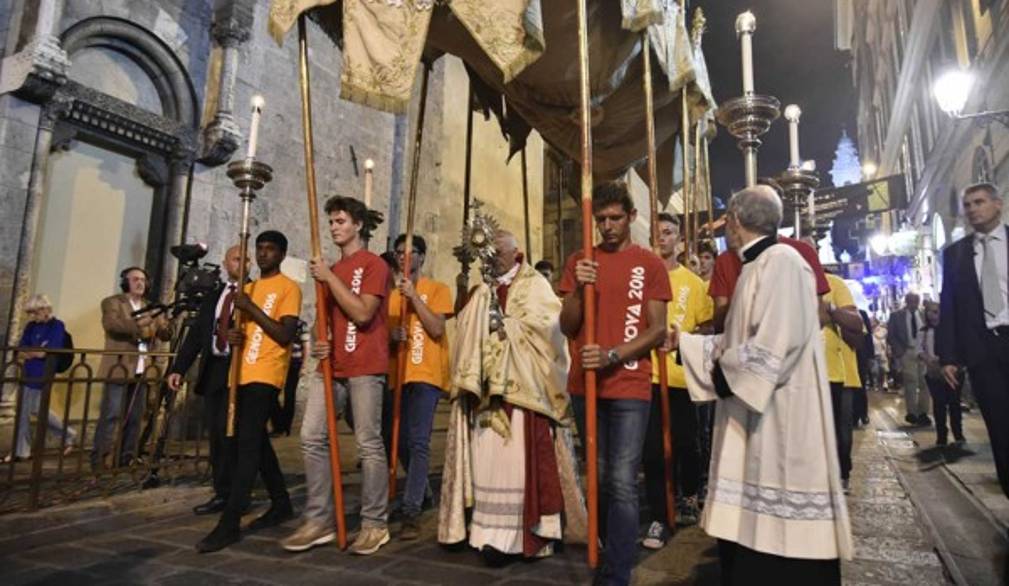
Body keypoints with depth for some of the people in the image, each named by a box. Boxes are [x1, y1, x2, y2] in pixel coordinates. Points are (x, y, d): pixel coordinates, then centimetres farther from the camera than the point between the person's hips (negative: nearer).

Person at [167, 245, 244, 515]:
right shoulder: (213, 296, 18)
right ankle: (222, 493, 18)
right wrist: (178, 368, 7)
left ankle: (234, 494, 2)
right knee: (216, 433, 8)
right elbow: (196, 333, 14)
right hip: (213, 369, 6)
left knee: (228, 430, -9)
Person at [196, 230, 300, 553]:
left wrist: (251, 307, -15)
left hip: (266, 376, -8)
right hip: (244, 375, 8)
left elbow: (285, 335, -13)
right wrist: (232, 335, -1)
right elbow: (240, 325, 22)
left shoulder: (289, 288, -3)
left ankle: (229, 523, -10)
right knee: (257, 441, 12)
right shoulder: (248, 288, 19)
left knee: (247, 444, -12)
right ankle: (281, 504, 24)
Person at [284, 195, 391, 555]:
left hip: (365, 367, -7)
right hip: (333, 366, 8)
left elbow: (362, 314, -16)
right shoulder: (331, 270, 19)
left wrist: (330, 278, -11)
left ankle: (375, 524, 8)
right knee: (312, 437, 3)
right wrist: (322, 343, 6)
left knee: (369, 444, -3)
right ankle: (319, 520, 13)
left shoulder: (374, 265, -4)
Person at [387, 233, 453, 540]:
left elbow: (436, 329, -11)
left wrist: (414, 297, -13)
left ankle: (411, 512, -11)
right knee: (402, 442, 11)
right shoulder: (393, 295, 16)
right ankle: (422, 492, 33)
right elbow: (385, 336, 16)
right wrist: (392, 336, -7)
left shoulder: (437, 289, 1)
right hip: (398, 375, 6)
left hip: (426, 374, -6)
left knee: (418, 442, -14)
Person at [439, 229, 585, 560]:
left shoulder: (535, 286, 4)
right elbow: (464, 328, 11)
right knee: (487, 456, 3)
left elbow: (546, 323, -11)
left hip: (523, 387, -5)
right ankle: (493, 531, 10)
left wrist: (506, 323, -8)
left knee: (523, 456, -8)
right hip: (488, 388, 5)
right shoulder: (483, 292, 20)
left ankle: (529, 531, 0)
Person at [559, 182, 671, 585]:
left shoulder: (650, 264, 2)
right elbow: (566, 327, 5)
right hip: (584, 384, 3)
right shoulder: (579, 262, 9)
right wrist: (579, 291, -13)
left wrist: (612, 355, -17)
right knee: (598, 478, 13)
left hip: (630, 386, -3)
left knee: (622, 483, -7)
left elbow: (658, 331, -3)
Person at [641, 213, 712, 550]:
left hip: (682, 374, 2)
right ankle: (659, 520, 13)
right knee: (652, 449, 1)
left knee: (685, 443, 13)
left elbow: (707, 326, 10)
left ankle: (689, 497, 41)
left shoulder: (693, 282, 6)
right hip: (647, 373, -1)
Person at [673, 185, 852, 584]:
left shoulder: (781, 261, -14)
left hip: (778, 413, -9)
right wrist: (686, 341, 21)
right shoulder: (758, 264, 15)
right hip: (753, 410, 9)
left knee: (787, 531, 2)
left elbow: (775, 344, -23)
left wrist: (725, 373, -11)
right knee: (744, 520, 15)